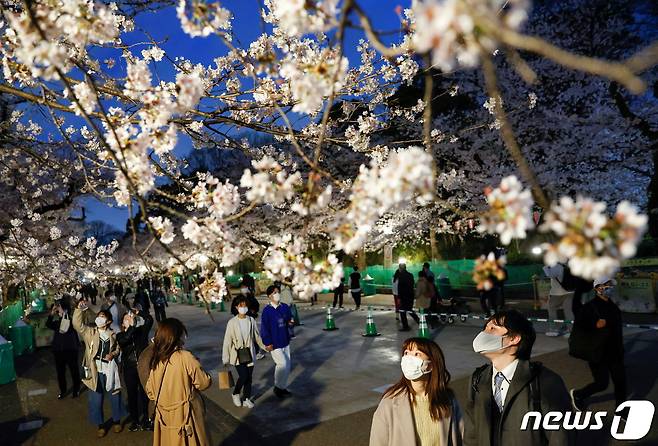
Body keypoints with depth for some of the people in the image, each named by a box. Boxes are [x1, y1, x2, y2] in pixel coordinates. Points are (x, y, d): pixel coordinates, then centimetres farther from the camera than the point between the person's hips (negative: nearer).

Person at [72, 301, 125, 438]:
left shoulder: (112, 335, 1)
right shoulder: (89, 332, -2)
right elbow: (77, 324, -16)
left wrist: (113, 354, -8)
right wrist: (79, 310, -27)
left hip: (110, 371, 1)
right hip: (96, 372, 0)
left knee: (115, 397, 11)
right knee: (96, 400, 8)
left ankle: (116, 421, 33)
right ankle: (101, 425, 28)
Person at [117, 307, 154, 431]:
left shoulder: (141, 330, 4)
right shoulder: (120, 336, 3)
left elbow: (149, 320, -9)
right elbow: (124, 340, -20)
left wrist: (138, 312, -14)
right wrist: (131, 326, -25)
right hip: (129, 369, 1)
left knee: (144, 393, 4)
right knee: (132, 394, 10)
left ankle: (145, 417, 20)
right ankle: (134, 420, 24)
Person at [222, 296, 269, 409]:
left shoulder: (251, 320, -2)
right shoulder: (232, 322, -10)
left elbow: (257, 336, 11)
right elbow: (227, 340, -8)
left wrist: (264, 346, 20)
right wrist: (225, 358, -8)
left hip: (249, 353, 3)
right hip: (238, 354, -3)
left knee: (249, 377, 7)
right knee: (243, 376, -9)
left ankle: (246, 398, 25)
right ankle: (235, 394, 19)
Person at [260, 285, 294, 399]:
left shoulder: (285, 307, 2)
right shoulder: (267, 310, -14)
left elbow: (290, 319, 15)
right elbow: (264, 328, -13)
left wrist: (291, 322, -9)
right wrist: (268, 343, -15)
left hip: (285, 342, 6)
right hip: (274, 344, -6)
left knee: (287, 365, 12)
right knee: (282, 364, -8)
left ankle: (283, 387, 29)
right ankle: (277, 387, 13)